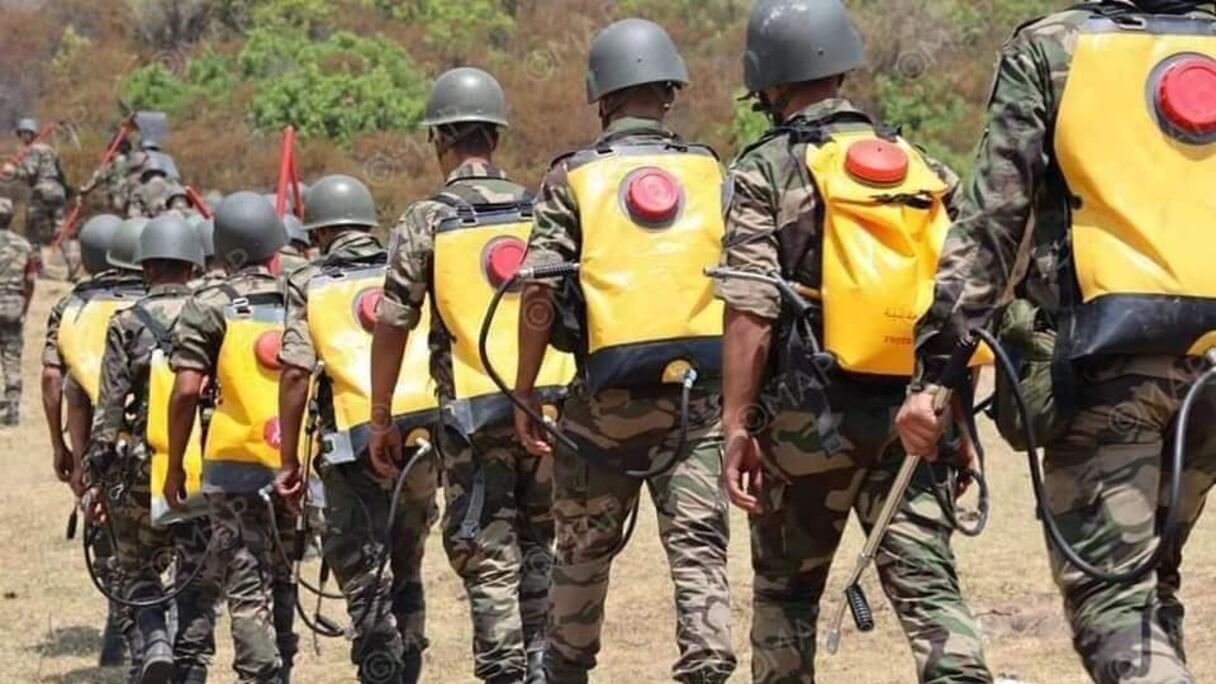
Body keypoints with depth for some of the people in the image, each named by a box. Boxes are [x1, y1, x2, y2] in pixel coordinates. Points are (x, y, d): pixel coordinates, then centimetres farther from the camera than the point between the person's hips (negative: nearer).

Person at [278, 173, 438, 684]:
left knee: (364, 582, -2)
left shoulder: (309, 284, 6)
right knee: (406, 572, 20)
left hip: (357, 447, -4)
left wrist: (289, 462, 0)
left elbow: (296, 373, -4)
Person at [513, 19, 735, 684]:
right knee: (698, 547, 0)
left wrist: (524, 392, 1)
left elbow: (539, 294, -7)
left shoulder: (572, 179, 1)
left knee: (583, 550, 15)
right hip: (700, 396, 1)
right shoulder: (713, 174, 7)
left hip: (607, 399, -1)